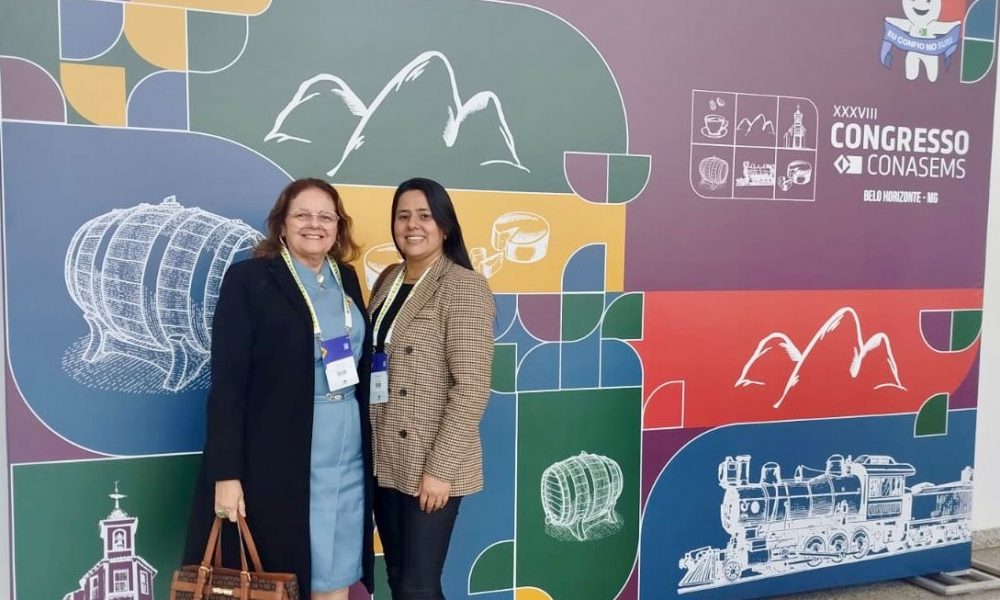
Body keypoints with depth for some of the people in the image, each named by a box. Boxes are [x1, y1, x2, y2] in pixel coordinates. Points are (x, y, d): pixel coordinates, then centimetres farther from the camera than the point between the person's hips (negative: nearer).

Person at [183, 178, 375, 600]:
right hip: (275, 460, -5)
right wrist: (226, 473, -15)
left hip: (346, 459, 5)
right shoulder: (248, 279, -6)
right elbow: (227, 382, -11)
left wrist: (366, 451, 12)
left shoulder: (347, 280, 10)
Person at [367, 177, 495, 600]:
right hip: (385, 460, 7)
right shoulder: (387, 280, 8)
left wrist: (440, 468, -19)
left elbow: (472, 387, -18)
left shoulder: (464, 287, -13)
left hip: (430, 465, -6)